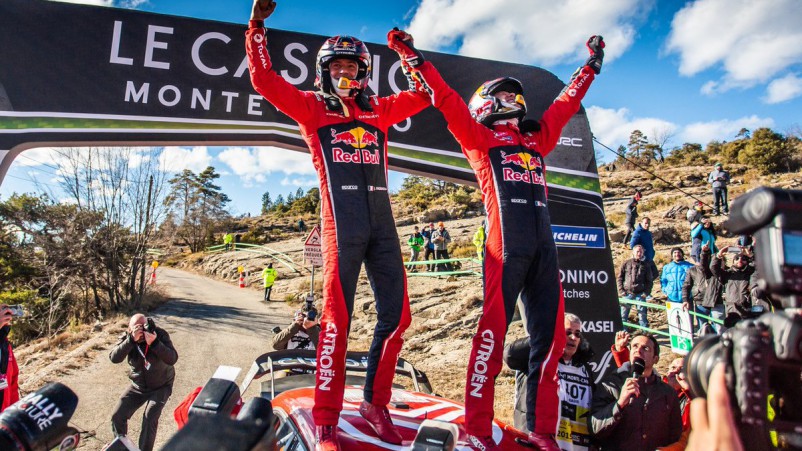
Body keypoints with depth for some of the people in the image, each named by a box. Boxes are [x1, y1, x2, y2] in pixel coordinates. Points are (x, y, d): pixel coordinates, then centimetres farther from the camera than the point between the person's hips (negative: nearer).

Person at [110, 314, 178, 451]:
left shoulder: (160, 334, -22)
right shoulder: (127, 337, -14)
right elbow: (114, 358, -30)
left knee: (149, 420, -17)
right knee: (117, 416, 3)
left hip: (161, 386, -4)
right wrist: (131, 340, -42)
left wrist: (154, 343, -44)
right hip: (138, 386, 4)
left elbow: (172, 359, -32)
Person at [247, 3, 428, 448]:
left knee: (395, 316, 3)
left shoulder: (378, 110, 20)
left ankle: (375, 403, 19)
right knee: (337, 319, -7)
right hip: (341, 222, -4)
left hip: (382, 220, 5)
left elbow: (426, 94, 25)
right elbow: (264, 80, 4)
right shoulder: (313, 109, 11)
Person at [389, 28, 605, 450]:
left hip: (544, 244, 6)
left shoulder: (536, 139, 27)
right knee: (493, 333, -9)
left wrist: (591, 64, 49)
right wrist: (412, 56, 5)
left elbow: (565, 104, 38)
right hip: (505, 242, -6)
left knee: (549, 336, 5)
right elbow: (447, 101, 6)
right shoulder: (481, 139, 12)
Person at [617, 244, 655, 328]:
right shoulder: (626, 263, 6)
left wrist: (646, 292, -3)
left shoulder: (645, 265, 7)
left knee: (642, 315, 1)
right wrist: (621, 291, -2)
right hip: (627, 294, 0)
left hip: (640, 294, 0)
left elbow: (650, 281, 8)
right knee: (623, 315, 3)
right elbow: (619, 278, 6)